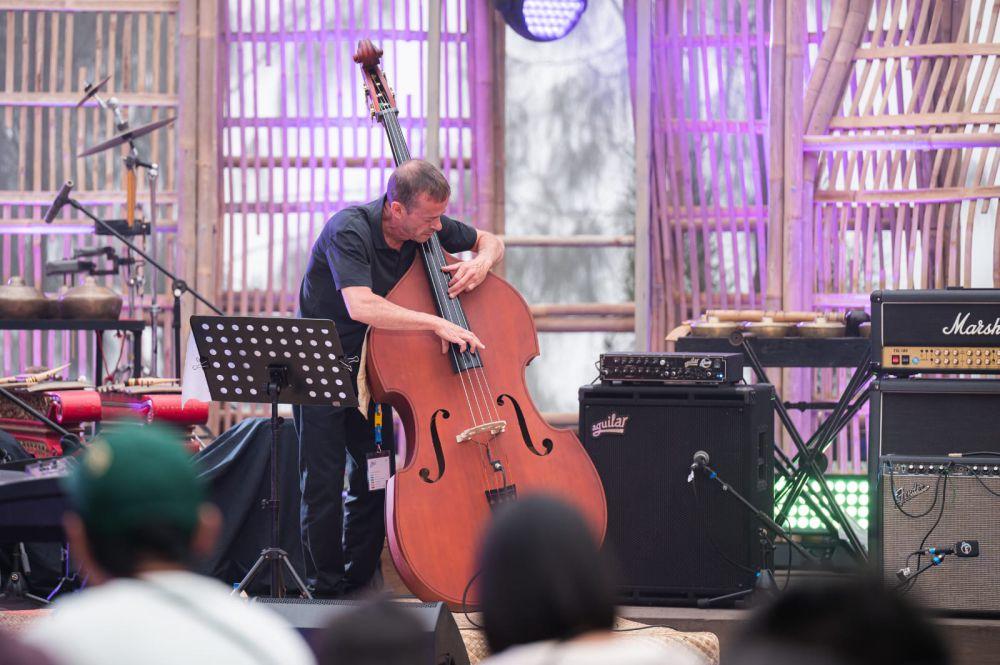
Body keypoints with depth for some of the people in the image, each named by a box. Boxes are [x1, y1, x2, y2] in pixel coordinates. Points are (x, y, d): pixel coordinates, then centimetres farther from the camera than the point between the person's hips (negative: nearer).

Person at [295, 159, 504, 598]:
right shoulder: (349, 231, -27)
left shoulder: (427, 227, -7)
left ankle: (359, 585, 16)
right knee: (323, 485, -7)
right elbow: (361, 306, -41)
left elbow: (490, 241, 10)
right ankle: (325, 590, 3)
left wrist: (481, 262, -14)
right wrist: (436, 324, -42)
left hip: (371, 366, 6)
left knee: (375, 479, 4)